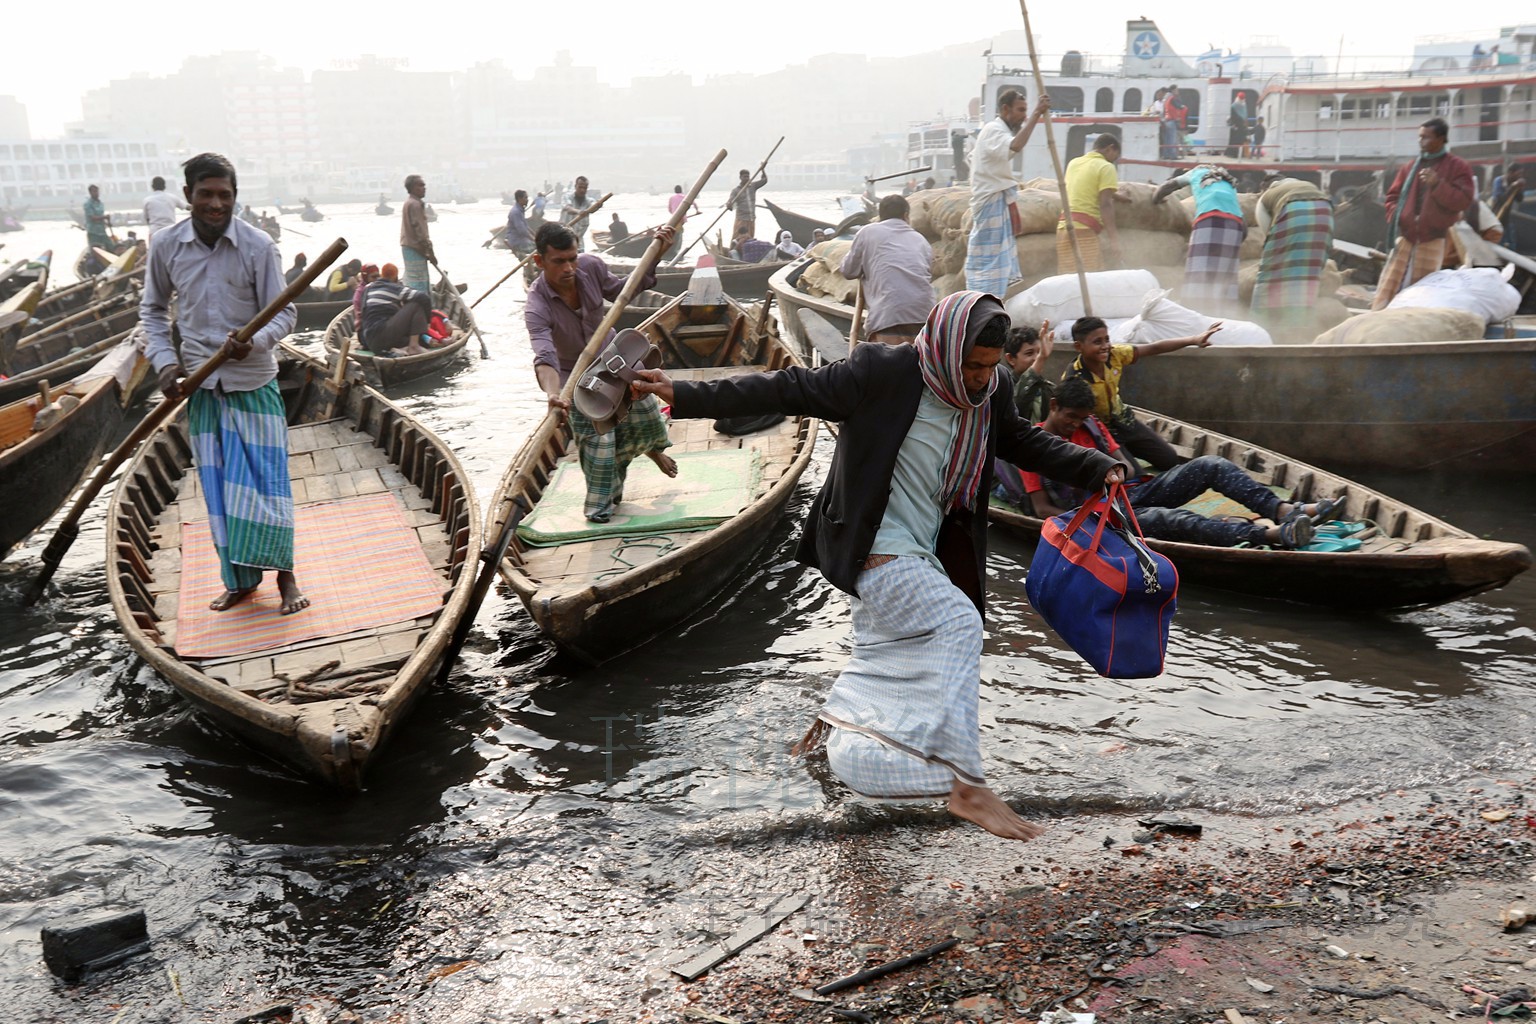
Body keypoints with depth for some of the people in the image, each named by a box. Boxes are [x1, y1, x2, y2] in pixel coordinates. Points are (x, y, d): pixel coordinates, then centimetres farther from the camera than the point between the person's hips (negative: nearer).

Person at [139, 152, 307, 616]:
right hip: (201, 383, 3)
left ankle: (285, 576, 11)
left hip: (252, 380, -3)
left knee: (263, 478, -1)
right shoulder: (166, 245, -2)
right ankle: (240, 579, 21)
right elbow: (152, 309, 12)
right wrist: (164, 360, -2)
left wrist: (256, 342, -28)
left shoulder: (257, 245, -10)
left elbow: (284, 312, -8)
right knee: (218, 486, 9)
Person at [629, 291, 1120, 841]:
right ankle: (966, 784, -21)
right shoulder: (885, 372, -21)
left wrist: (1097, 468, 5)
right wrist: (685, 395, -23)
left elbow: (1025, 442, 17)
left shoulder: (991, 393, 0)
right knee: (956, 626, -23)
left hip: (921, 552, 8)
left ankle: (824, 729, 45)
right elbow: (790, 390, -20)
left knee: (884, 651, 19)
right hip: (877, 549, -8)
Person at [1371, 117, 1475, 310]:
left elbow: (1463, 200, -8)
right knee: (1387, 286, -7)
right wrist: (1395, 217, -1)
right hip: (1405, 235, 3)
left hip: (1433, 238, -3)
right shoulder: (1410, 167, 12)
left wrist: (1438, 184, -19)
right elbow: (1393, 196, 18)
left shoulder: (1458, 167, 1)